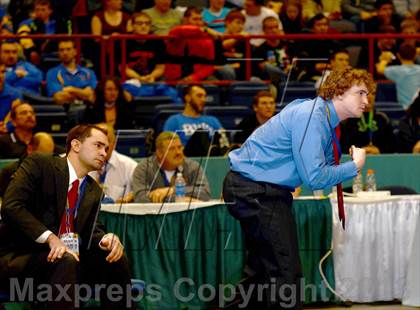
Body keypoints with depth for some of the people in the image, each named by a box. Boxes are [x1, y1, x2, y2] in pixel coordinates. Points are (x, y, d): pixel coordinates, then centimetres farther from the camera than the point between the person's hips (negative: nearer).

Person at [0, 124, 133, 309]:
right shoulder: (39, 164, -7)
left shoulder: (93, 191, 15)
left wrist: (106, 239, -13)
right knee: (65, 262, -34)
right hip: (18, 256, -7)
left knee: (117, 260, -8)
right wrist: (51, 238, -28)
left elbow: (90, 231, 14)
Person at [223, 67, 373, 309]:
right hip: (255, 191, -11)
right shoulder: (311, 116, -21)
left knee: (263, 268, 20)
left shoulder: (326, 120, 11)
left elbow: (325, 165, 12)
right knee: (285, 272, -10)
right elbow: (314, 177, -24)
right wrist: (354, 166, -12)